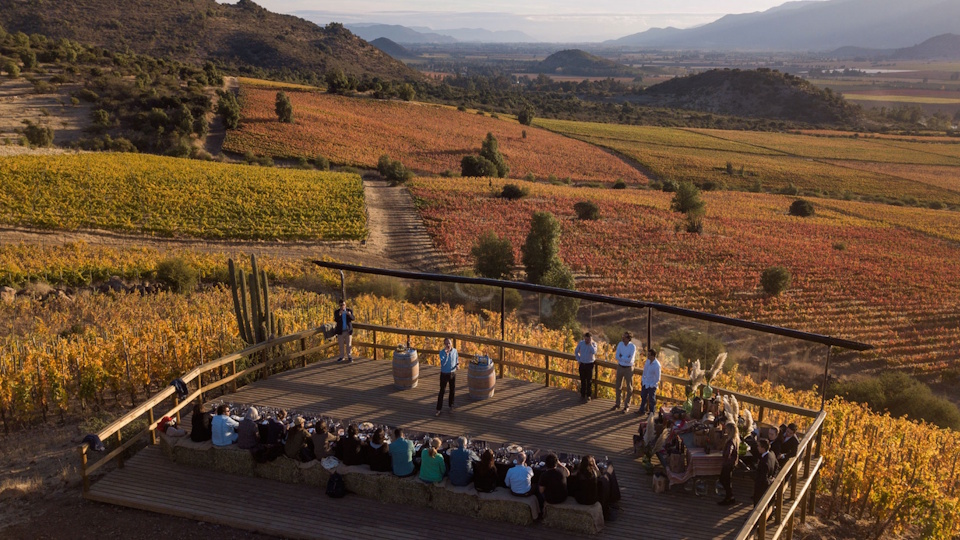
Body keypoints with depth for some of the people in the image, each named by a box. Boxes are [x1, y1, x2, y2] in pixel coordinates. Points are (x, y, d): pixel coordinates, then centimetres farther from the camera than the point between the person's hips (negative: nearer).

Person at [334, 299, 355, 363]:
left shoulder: (350, 310, -3)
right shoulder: (336, 312, -4)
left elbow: (352, 319, -16)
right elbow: (335, 320, -19)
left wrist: (350, 315, -38)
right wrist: (339, 314, -37)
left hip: (348, 331, -1)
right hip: (340, 331, 1)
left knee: (348, 345, 1)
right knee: (341, 345, 8)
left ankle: (349, 357, 7)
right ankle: (342, 357, 18)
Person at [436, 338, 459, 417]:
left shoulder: (455, 351, -6)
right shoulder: (442, 352, -18)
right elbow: (443, 363, -29)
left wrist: (457, 365, -10)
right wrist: (446, 354, -40)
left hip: (453, 373, 3)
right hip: (444, 374, -3)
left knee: (452, 390, 15)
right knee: (442, 391, 3)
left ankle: (451, 406, 35)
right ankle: (438, 409, 12)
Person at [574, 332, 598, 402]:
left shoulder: (593, 344, -8)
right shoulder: (581, 343, -2)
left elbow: (594, 352, -27)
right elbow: (576, 351, 11)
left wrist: (590, 344, -23)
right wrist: (578, 360, 4)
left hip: (590, 364, -2)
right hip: (582, 364, 2)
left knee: (589, 381, 4)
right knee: (583, 380, 9)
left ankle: (588, 395, 15)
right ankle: (582, 395, 20)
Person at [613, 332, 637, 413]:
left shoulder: (633, 346, -17)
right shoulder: (620, 344, -6)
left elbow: (630, 360, -23)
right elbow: (617, 357, -10)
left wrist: (621, 357, -14)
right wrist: (626, 358, -18)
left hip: (628, 368, -4)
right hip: (620, 367, 4)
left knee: (629, 387, 4)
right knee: (618, 386, 13)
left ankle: (627, 406, 16)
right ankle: (617, 404, 27)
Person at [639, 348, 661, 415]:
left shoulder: (657, 365, -25)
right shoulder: (648, 361, -4)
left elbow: (657, 378, -17)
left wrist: (652, 385, -13)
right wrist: (642, 380, 10)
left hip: (652, 385, -7)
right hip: (645, 383, 7)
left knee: (651, 399, 8)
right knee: (643, 397, 19)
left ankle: (652, 412, 23)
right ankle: (642, 410, 36)